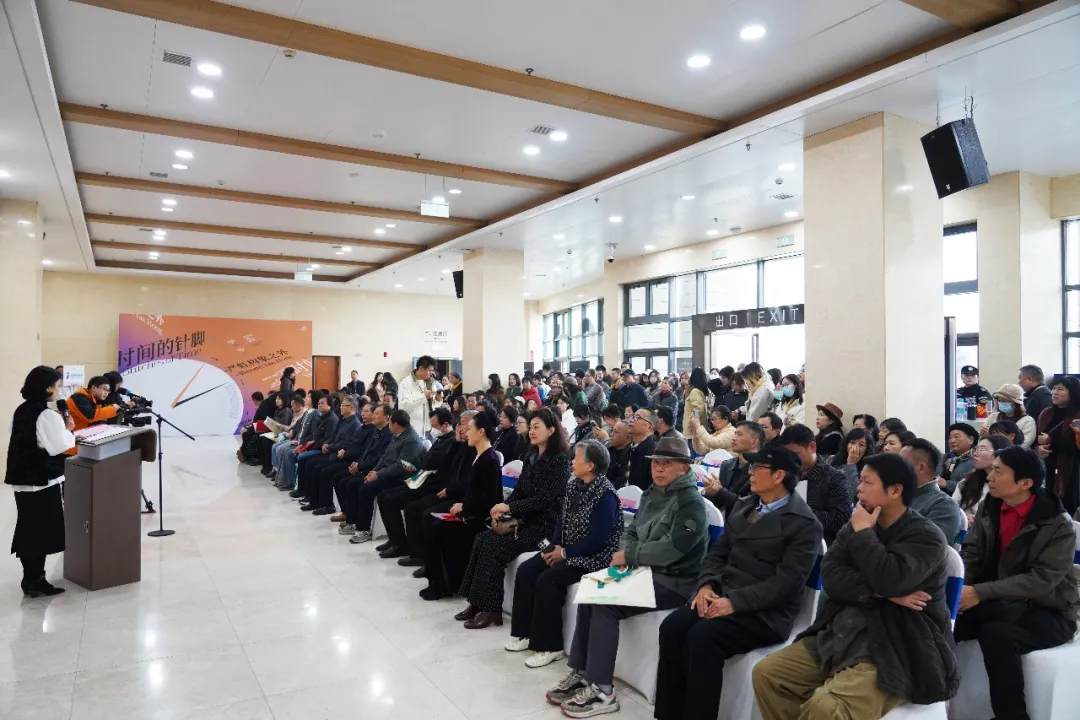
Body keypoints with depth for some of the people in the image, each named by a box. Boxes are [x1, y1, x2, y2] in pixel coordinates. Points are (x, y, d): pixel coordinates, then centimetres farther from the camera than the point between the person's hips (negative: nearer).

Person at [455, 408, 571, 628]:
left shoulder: (560, 460, -12)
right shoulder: (531, 457, 13)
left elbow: (545, 499, -19)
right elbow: (519, 491, 13)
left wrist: (509, 507, -18)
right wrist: (503, 508, -6)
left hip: (545, 524, -8)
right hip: (525, 520, 8)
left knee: (494, 546, -22)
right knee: (482, 539, -13)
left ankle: (491, 609, -13)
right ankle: (477, 602, -8)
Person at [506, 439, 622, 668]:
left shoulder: (605, 494, -20)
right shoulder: (574, 485, 6)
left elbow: (598, 540, -22)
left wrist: (565, 553, -17)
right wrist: (554, 546, -2)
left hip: (593, 556, -9)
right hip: (565, 549, 9)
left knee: (547, 580, -25)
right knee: (525, 570, -6)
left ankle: (550, 647, -11)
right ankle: (525, 633, 5)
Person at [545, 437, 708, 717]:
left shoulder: (691, 502, -15)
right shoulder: (650, 494, 12)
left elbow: (671, 548, -25)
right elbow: (631, 532, 15)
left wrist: (629, 556, -15)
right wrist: (627, 557, -7)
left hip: (674, 582, -8)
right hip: (645, 571, 9)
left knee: (605, 604, -20)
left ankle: (601, 691, -12)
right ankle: (581, 673, 3)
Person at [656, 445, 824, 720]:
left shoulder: (804, 523, -8)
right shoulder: (743, 506, 15)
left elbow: (786, 582, -15)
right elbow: (719, 550, 15)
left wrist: (735, 602, -22)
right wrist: (706, 584, -5)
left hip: (764, 612, -6)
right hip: (722, 594, 6)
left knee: (703, 636, -30)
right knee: (672, 626, -19)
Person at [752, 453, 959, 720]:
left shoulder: (926, 536, -9)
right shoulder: (855, 527, 10)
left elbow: (888, 580, -27)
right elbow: (830, 577, -1)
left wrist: (863, 532, -13)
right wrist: (879, 592, -15)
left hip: (894, 650, -7)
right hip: (839, 635, 7)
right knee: (766, 673, -3)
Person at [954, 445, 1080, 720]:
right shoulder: (989, 507, 0)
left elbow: (1042, 579, -23)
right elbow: (971, 554, -4)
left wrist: (981, 593, -28)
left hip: (1048, 613, -4)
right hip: (1003, 606, 5)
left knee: (996, 633, -33)